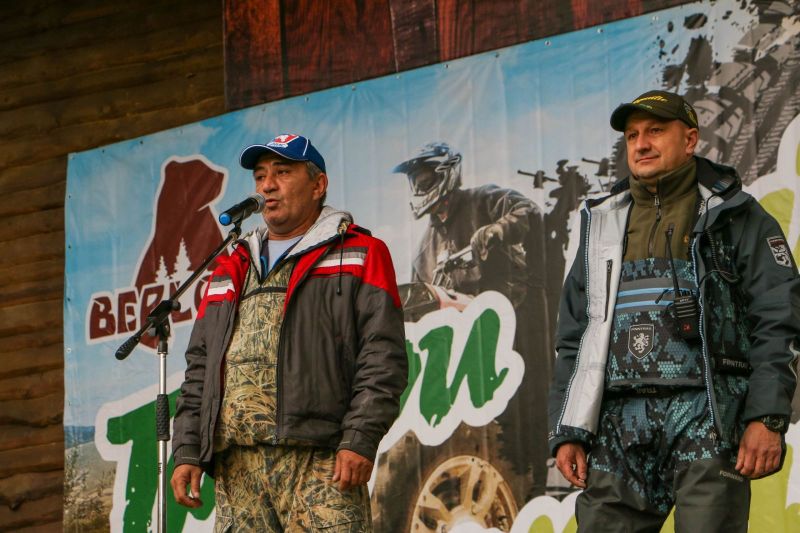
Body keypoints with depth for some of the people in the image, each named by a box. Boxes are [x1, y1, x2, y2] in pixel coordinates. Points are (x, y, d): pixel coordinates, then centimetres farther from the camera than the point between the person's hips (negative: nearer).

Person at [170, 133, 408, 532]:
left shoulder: (359, 256, 10)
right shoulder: (230, 272, 28)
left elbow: (382, 357, -1)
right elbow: (199, 368, 24)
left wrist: (360, 440, -13)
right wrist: (187, 452, 12)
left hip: (317, 458, -5)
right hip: (235, 465, 5)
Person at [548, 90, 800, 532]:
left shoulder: (735, 217, 8)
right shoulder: (603, 225, 21)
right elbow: (573, 337, 21)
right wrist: (567, 432, 11)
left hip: (705, 416, -4)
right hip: (618, 424, 4)